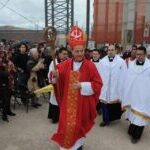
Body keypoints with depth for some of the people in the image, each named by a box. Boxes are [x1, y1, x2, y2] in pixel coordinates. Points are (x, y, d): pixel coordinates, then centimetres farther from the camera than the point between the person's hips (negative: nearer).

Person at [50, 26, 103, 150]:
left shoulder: (90, 66, -9)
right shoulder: (65, 64, -2)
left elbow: (98, 84, -9)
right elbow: (56, 73, 2)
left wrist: (82, 85, -20)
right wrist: (55, 76, -22)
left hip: (82, 102, -2)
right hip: (68, 102, 2)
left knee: (79, 124, 12)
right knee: (67, 125, 7)